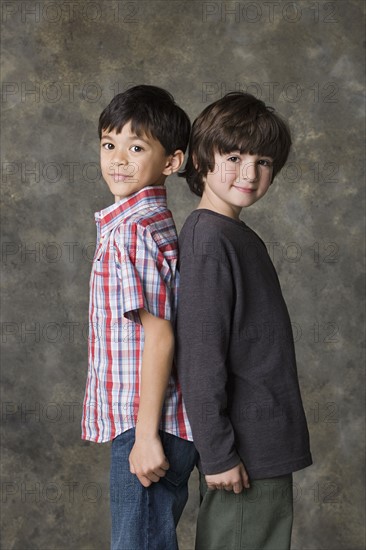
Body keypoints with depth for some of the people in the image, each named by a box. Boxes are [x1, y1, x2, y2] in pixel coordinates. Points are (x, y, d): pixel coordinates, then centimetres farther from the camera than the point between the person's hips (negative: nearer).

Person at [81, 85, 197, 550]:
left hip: (145, 424, -10)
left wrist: (146, 435, -20)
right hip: (145, 423, 10)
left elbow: (159, 336, -21)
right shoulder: (155, 223, 14)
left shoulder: (130, 231, -16)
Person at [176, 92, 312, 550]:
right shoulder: (209, 238, -17)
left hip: (264, 439, 10)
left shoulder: (239, 237, 13)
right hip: (244, 449, -10)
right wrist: (217, 452, -21)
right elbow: (201, 354, -21)